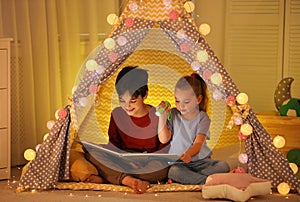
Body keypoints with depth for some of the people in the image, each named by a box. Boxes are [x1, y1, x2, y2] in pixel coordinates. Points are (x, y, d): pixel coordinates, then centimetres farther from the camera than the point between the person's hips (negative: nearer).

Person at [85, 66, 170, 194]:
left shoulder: (158, 116, -6)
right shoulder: (117, 114, 4)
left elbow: (164, 149, -4)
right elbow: (113, 143, 6)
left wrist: (146, 160, -22)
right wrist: (125, 159, -14)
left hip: (150, 165, -3)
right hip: (124, 162, 3)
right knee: (91, 151, -20)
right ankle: (128, 180, -38)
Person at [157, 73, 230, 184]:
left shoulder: (203, 118, -3)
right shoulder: (173, 115, 2)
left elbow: (198, 143, -15)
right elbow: (164, 139, -4)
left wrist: (188, 154, -37)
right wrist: (162, 117, -12)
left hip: (200, 160, 1)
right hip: (178, 162, -1)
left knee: (223, 166, -24)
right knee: (173, 171, -36)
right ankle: (207, 180, -26)